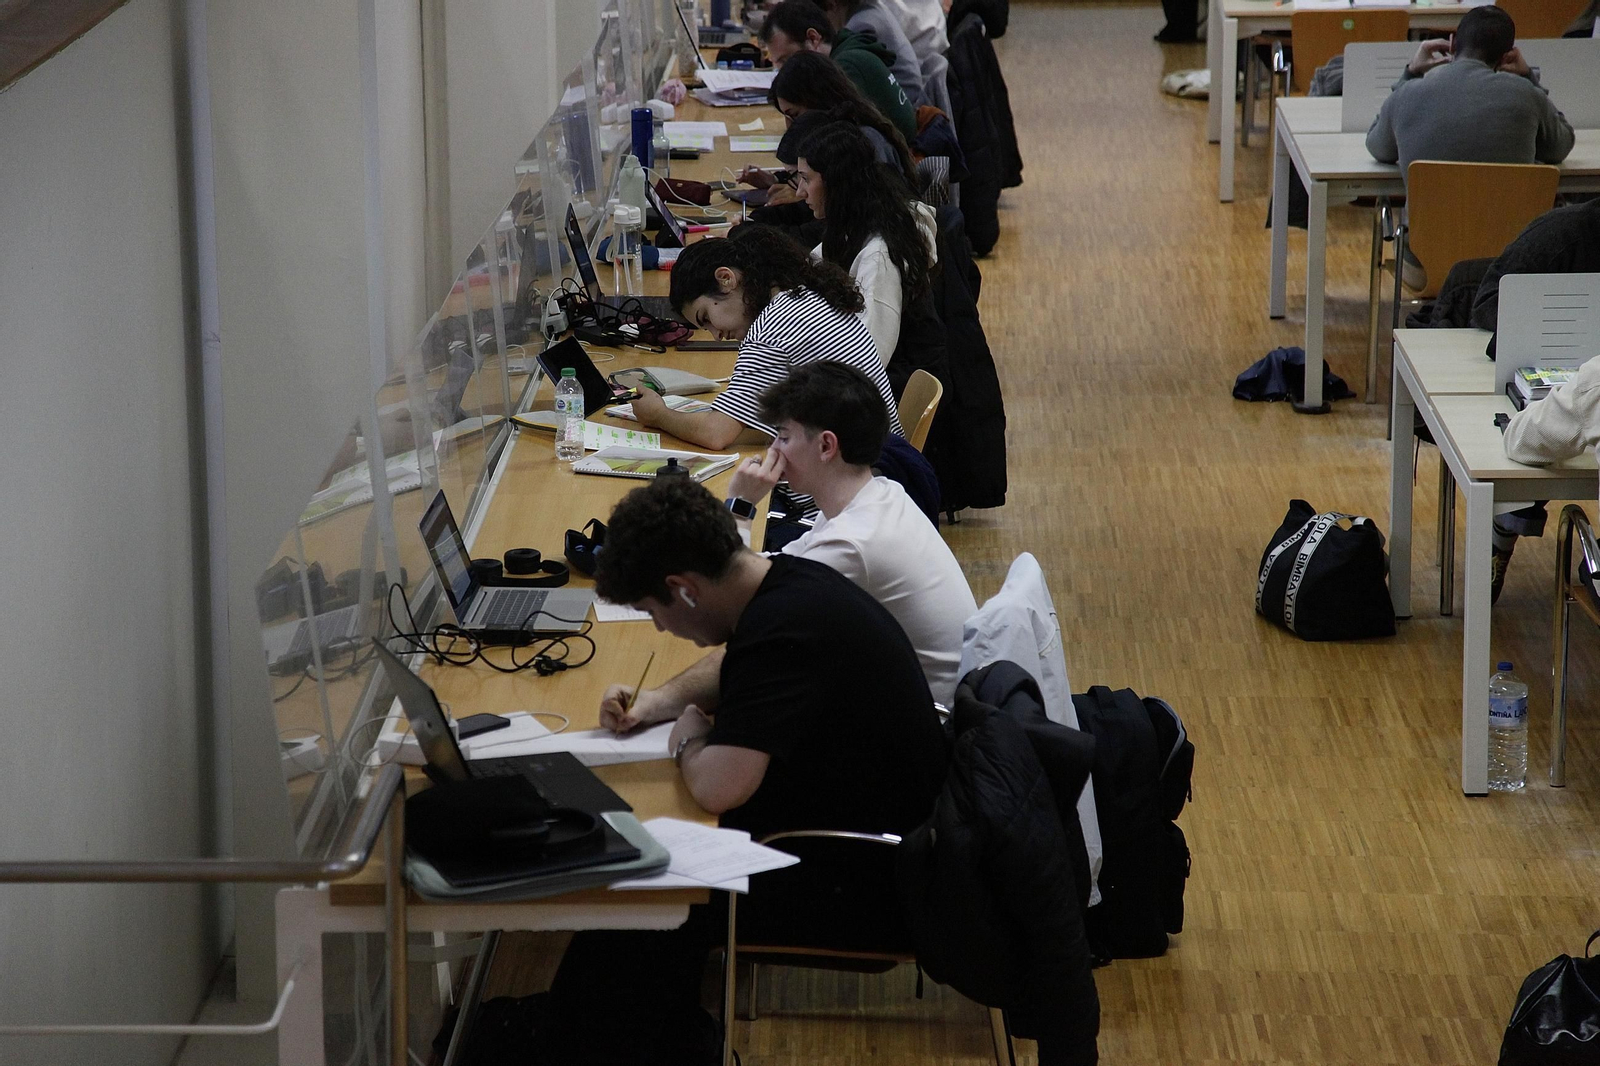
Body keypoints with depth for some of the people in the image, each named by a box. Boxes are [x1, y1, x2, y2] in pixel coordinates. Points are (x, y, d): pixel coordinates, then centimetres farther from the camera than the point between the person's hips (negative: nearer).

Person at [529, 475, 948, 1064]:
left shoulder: (781, 630, -29)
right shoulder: (786, 579, 1)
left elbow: (717, 787, -34)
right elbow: (731, 663, 25)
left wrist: (689, 741, -12)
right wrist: (660, 700, 7)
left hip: (862, 883, -10)